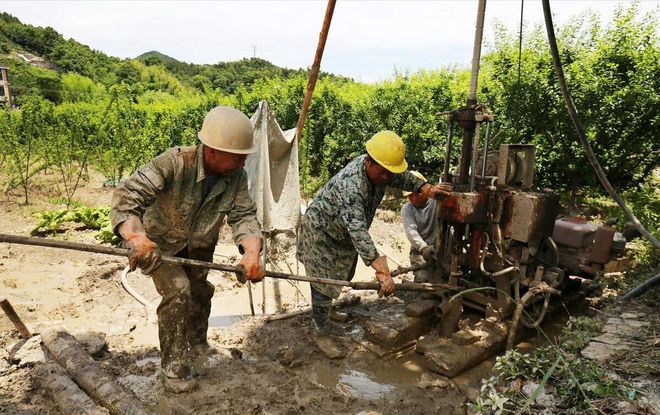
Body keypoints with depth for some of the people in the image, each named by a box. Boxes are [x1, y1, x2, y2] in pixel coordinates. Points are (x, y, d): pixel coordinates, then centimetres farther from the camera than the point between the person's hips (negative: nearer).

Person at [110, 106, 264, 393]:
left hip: (199, 248, 6)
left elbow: (244, 215, -26)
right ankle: (174, 367, 0)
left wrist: (252, 252, -47)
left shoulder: (237, 176, -21)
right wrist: (135, 235, -60)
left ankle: (197, 346, 50)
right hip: (159, 243, -5)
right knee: (177, 290, -23)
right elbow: (127, 194, -42)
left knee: (200, 293, 20)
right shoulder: (175, 163, -36)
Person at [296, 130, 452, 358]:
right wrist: (381, 269, -57)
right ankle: (321, 333, 13)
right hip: (321, 232, -9)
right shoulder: (350, 185, -43)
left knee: (341, 276, 24)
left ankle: (326, 309, 47)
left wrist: (425, 188, -17)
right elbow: (358, 231, -51)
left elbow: (402, 177, 3)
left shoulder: (379, 169, -16)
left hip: (344, 234, 9)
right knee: (324, 282, -2)